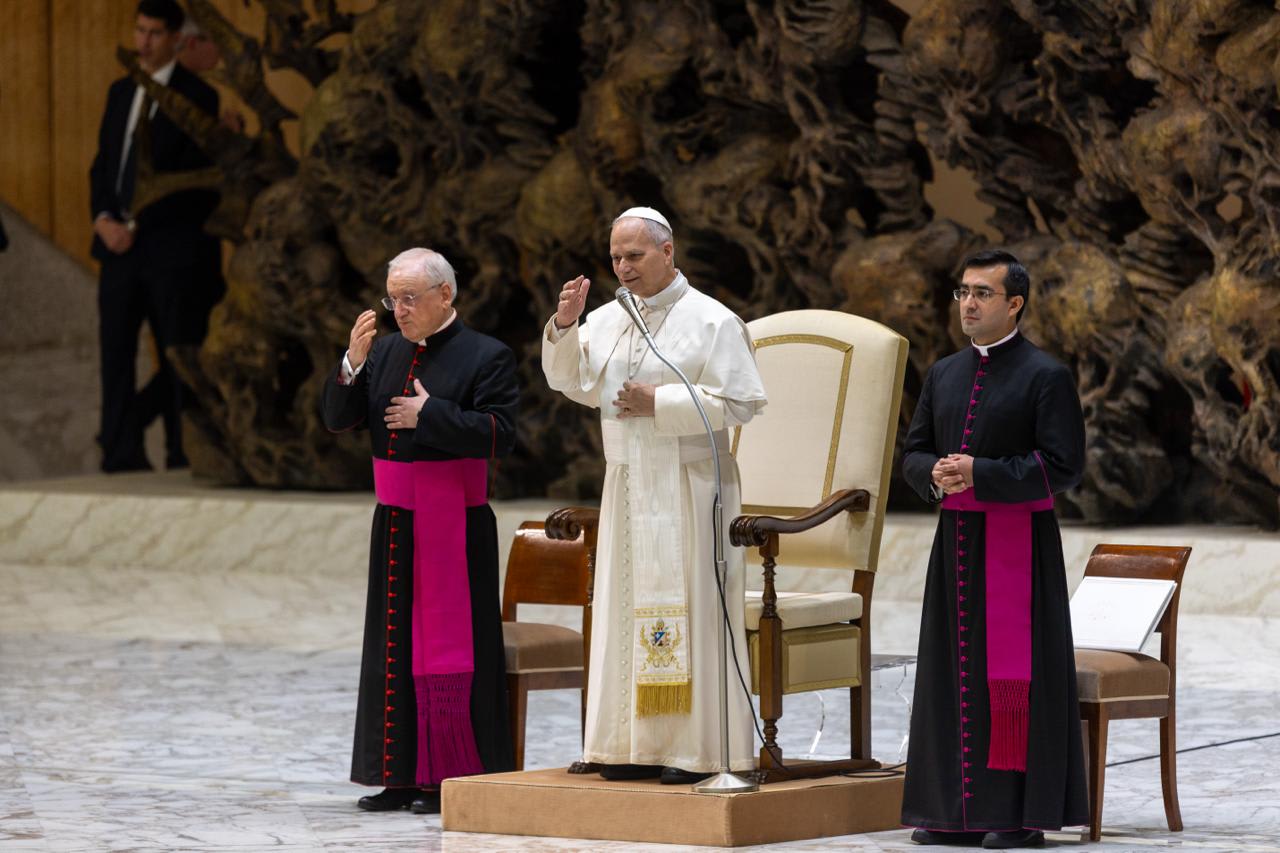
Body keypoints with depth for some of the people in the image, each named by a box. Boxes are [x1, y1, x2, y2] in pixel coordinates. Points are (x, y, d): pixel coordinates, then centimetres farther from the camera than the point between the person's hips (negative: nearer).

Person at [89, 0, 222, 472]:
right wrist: (103, 218, -3)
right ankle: (121, 455, 1)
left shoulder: (197, 97, -4)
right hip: (120, 243, 6)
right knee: (115, 351, 0)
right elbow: (102, 164, 16)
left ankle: (181, 455, 4)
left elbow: (194, 182, -10)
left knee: (178, 357, -2)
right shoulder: (121, 92, 16)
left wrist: (137, 225, -13)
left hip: (172, 246, -5)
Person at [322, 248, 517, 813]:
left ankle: (454, 776, 0)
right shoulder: (385, 354, 11)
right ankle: (404, 776, 15)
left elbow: (499, 434, -16)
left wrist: (429, 415, -15)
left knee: (449, 643, -5)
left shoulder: (485, 357, -6)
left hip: (454, 527, -6)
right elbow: (337, 419, 8)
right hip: (395, 521, 6)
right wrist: (353, 363, -7)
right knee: (395, 646, 9)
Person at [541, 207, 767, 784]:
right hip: (627, 483, 6)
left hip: (689, 484, -6)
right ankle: (639, 745, 9)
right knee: (629, 607, 4)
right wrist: (564, 326, -7)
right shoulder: (609, 319, 11)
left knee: (688, 608, -6)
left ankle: (700, 748, -3)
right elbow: (573, 383, 9)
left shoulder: (711, 321, -6)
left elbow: (742, 402, -10)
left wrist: (659, 403, -14)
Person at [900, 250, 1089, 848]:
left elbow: (1063, 465, -11)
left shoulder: (1046, 377, -5)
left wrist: (979, 474, -18)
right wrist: (936, 475, -8)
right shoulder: (944, 375, 14)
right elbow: (913, 452, 16)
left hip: (1020, 544, -6)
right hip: (955, 541, 6)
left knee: (1014, 674, -6)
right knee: (953, 671, 6)